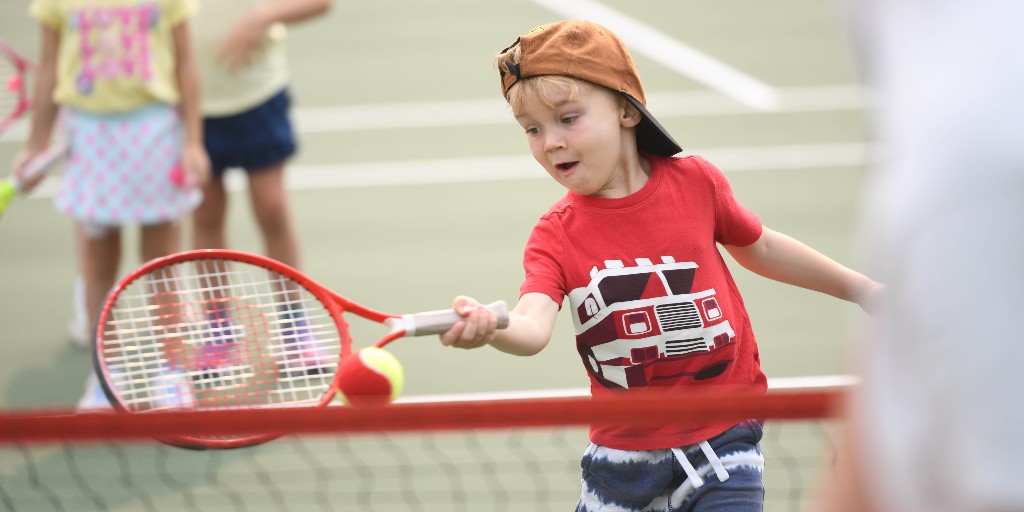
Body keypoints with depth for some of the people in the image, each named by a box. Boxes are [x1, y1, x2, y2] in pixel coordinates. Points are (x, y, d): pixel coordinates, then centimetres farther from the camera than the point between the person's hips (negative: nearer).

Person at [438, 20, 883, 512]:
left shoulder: (695, 182, -5)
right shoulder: (555, 236, -8)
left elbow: (759, 248, 14)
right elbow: (533, 326, -27)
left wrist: (859, 288, 22)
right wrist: (489, 326, -51)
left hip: (721, 437, -1)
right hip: (623, 455, 1)